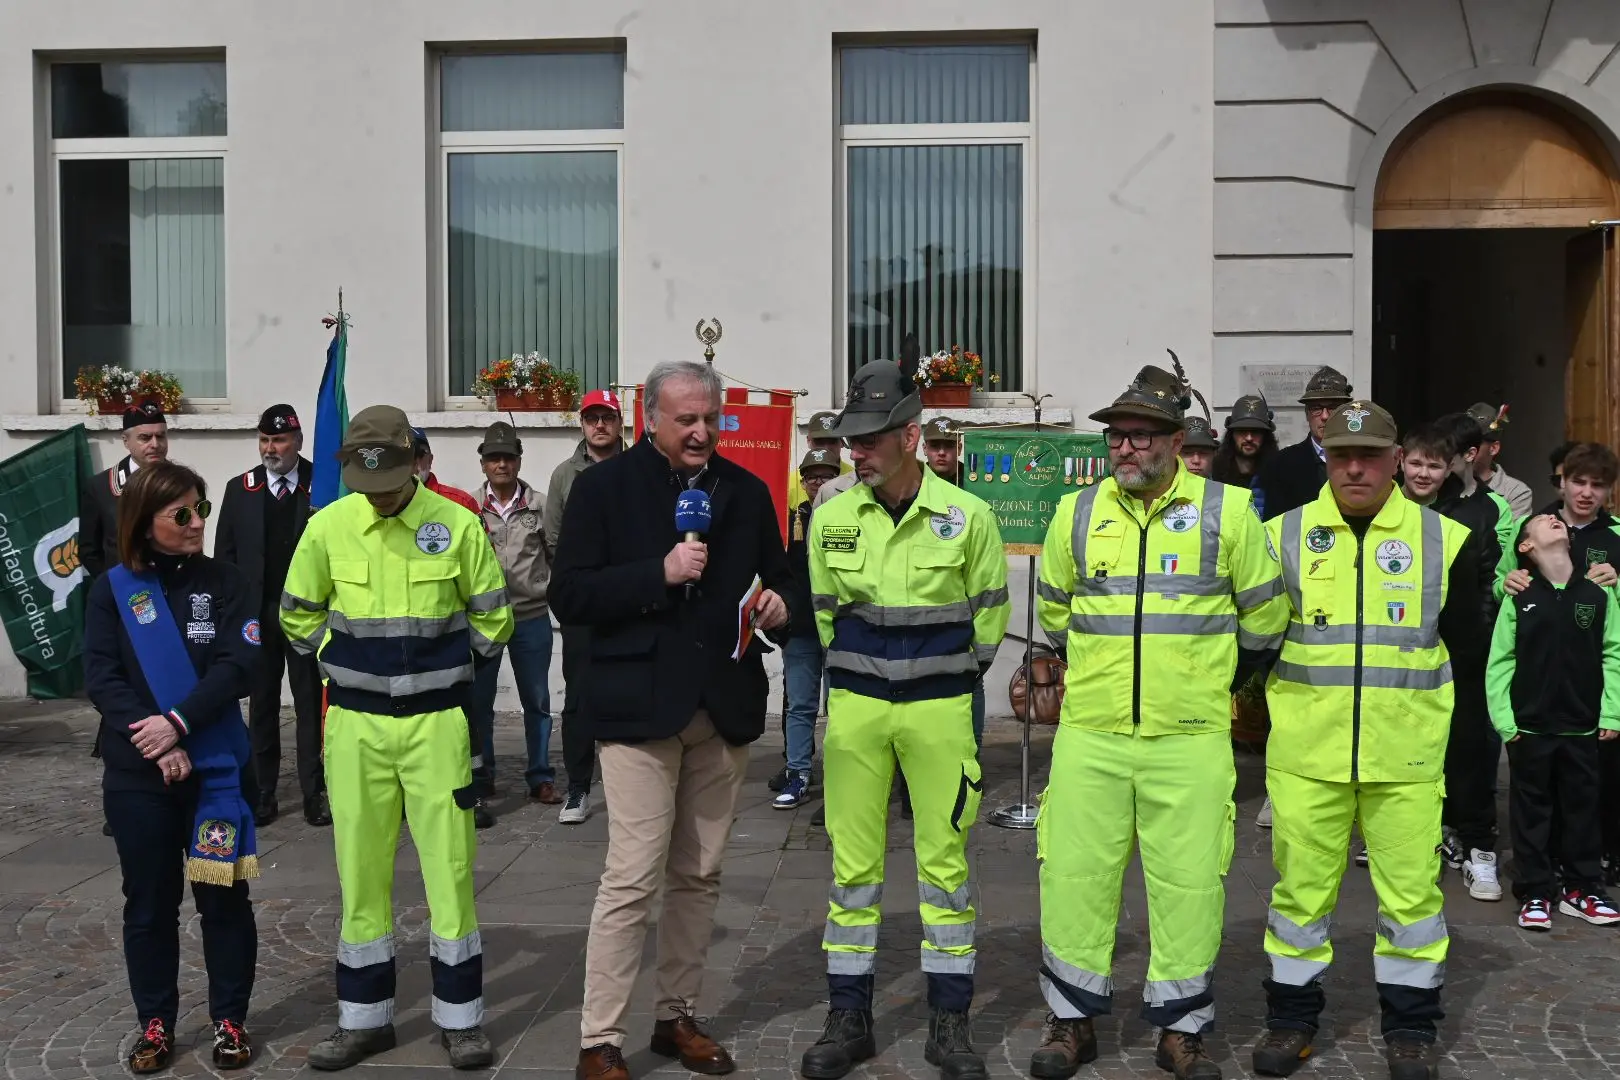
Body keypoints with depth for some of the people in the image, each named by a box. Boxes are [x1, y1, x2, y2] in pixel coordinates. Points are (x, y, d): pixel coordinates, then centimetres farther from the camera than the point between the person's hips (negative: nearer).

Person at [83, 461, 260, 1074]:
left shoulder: (224, 583, -1)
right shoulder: (113, 590, 1)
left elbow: (236, 668, -10)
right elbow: (101, 679, -6)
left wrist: (178, 724, -20)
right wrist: (156, 743, -17)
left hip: (216, 768, 0)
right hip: (137, 775, 1)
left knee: (224, 896, 6)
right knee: (149, 901, 10)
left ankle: (230, 1019, 20)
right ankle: (155, 1023, 24)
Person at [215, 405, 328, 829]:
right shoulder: (239, 490, 7)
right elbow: (225, 554, 8)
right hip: (256, 614, 3)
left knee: (310, 702, 3)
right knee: (261, 704, 8)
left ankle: (314, 792, 8)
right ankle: (263, 792, 15)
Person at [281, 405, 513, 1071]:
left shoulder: (456, 525, -6)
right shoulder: (327, 527, 0)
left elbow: (492, 618, 5)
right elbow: (298, 615, 14)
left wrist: (450, 674, 8)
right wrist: (345, 666, 11)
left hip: (437, 722, -2)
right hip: (355, 723, 2)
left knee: (449, 868, 1)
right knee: (360, 871, 8)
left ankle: (460, 1017, 15)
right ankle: (365, 1017, 23)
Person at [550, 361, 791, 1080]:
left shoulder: (746, 491, 11)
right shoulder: (605, 486, -2)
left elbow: (778, 575, 20)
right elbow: (568, 597, -8)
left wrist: (777, 601, -3)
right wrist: (659, 574, -18)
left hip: (724, 705, 5)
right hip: (640, 703, -4)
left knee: (699, 876, 12)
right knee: (634, 877, -7)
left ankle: (677, 1016, 27)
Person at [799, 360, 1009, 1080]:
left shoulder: (967, 516, -6)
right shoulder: (831, 518, 0)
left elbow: (988, 613, 6)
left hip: (939, 706, -1)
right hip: (855, 705, 2)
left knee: (944, 860, 5)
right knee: (853, 862, 6)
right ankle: (849, 1020, 19)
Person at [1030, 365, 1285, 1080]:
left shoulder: (1226, 511, -2)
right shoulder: (1076, 512, 5)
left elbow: (1263, 618, 8)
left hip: (1191, 738, -2)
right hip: (1089, 734, 2)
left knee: (1189, 882, 4)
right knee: (1074, 875, 5)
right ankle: (1073, 1020, 21)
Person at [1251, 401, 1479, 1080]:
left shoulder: (1442, 539, 3)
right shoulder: (1284, 535, 3)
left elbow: (1462, 637, 11)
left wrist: (1403, 682, 6)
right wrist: (1297, 684, 4)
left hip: (1406, 757, 0)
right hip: (1305, 752, 0)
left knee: (1410, 890, 6)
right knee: (1300, 887, 8)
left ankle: (1410, 1024, 25)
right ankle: (1292, 1015, 24)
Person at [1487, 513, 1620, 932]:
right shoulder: (1519, 600, -3)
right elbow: (1500, 661, -3)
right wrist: (1504, 719, -8)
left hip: (1583, 727, 2)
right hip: (1529, 727, -2)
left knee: (1582, 808, 10)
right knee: (1532, 810, 5)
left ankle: (1582, 889, 23)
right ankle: (1536, 893, 14)